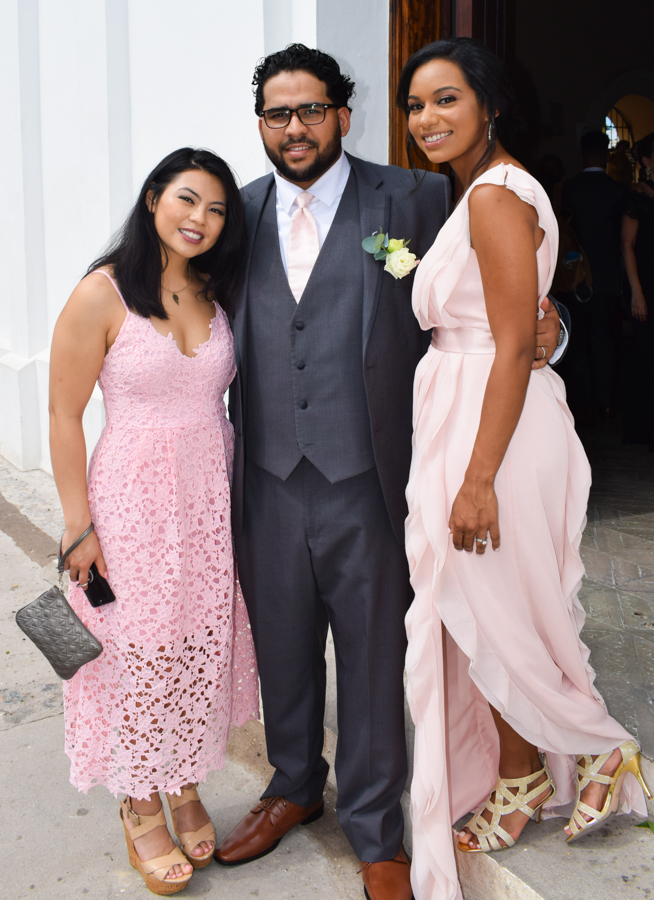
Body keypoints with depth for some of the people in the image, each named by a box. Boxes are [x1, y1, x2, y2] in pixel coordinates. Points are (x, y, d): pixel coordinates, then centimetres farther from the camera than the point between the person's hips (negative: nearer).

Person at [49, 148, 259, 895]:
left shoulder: (217, 293, 5)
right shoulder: (102, 295, -11)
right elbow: (64, 417, -9)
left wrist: (233, 495, 6)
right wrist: (78, 525, -10)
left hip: (212, 496, 5)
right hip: (134, 497, -5)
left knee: (202, 650, 13)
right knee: (141, 654, 7)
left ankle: (186, 789, 36)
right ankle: (140, 812, 30)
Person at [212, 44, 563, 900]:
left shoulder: (411, 200, -2)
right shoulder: (242, 213, 9)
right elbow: (229, 334, 14)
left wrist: (542, 330, -13)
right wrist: (228, 454, 9)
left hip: (364, 478, -3)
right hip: (269, 479, 4)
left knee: (374, 657, 9)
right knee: (283, 647, 18)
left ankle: (376, 830, 30)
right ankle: (295, 786, 44)